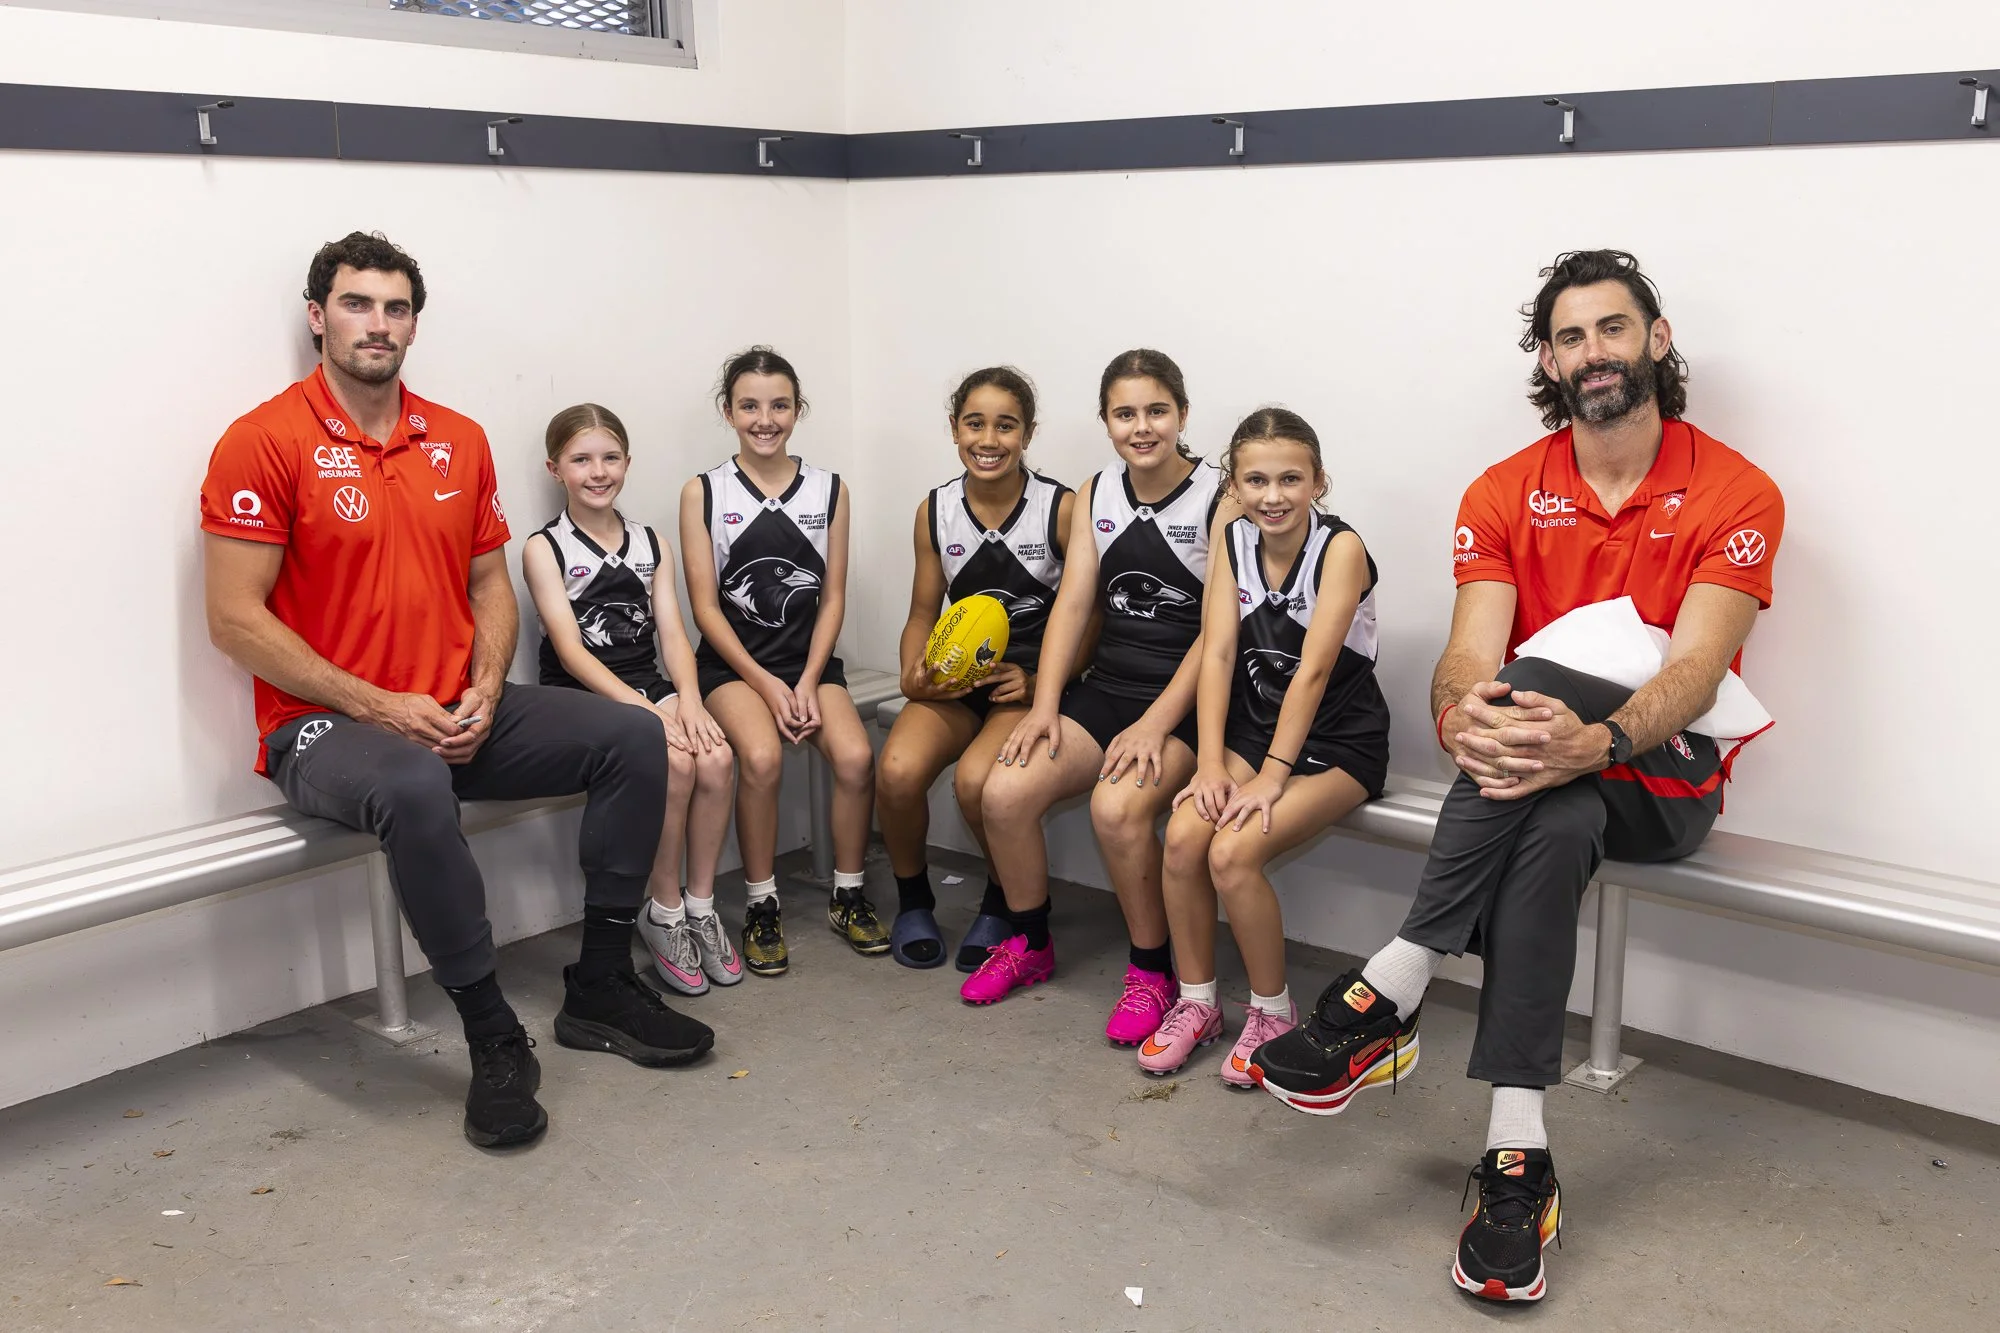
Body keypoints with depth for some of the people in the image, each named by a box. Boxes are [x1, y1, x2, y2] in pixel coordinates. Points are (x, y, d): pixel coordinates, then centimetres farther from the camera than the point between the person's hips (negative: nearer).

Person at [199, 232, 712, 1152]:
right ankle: (494, 1038, -23)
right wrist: (379, 708, -17)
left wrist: (484, 695, -5)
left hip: (459, 714, 6)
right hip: (324, 726, -6)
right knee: (415, 791, -39)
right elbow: (235, 620, -12)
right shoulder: (264, 443, -8)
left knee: (633, 740, -8)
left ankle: (598, 987, 0)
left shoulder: (458, 440, 10)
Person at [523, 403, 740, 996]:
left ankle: (700, 906, -8)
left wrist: (688, 698, -16)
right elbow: (570, 650, -11)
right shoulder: (544, 549, -1)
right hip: (581, 698, -4)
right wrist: (643, 711, -23)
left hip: (649, 685, 4)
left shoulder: (651, 545, 14)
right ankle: (665, 913, -11)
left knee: (717, 757, -24)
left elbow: (672, 633, 5)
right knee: (673, 763, -29)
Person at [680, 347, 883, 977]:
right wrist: (766, 685, -12)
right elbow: (705, 605, -3)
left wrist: (808, 683, -9)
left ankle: (849, 897, -2)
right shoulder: (703, 493, 1)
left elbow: (833, 597, 5)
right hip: (733, 661, -2)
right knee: (762, 756, -31)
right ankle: (761, 907, -12)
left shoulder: (829, 490, 7)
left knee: (855, 755, -24)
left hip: (809, 658, 2)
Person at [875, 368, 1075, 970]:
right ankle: (913, 900, 3)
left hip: (1034, 679, -3)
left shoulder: (1061, 508, -7)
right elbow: (922, 614, 13)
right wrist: (913, 676, -7)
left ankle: (1003, 902, 0)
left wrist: (1042, 681, -15)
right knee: (898, 770, -26)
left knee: (976, 779, -32)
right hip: (957, 676, 4)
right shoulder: (936, 511, 5)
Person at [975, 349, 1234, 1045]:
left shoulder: (1221, 499, -8)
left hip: (1186, 700, -5)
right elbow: (1072, 604, 6)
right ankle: (1030, 945, 11)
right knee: (1004, 792, -14)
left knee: (1116, 806, -31)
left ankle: (1153, 972, -8)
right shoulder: (1096, 494, 10)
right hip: (1107, 685, 6)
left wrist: (1155, 726, -19)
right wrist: (1045, 704, -7)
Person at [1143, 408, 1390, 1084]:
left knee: (1232, 853, -25)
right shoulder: (1233, 544, 1)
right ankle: (1196, 1002, 1)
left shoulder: (1340, 548, -15)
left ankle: (1273, 1011, -2)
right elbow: (1217, 654, -7)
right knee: (1184, 836, -20)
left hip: (1337, 743, -5)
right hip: (1251, 729, 5)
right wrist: (1211, 764, -16)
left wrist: (1273, 774, -25)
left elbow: (1313, 670, -21)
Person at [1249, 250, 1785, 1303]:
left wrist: (1593, 740, -40)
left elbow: (1694, 672, -18)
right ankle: (1516, 1155, -35)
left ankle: (1388, 994, -36)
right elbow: (1467, 660, -9)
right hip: (1543, 769, 2)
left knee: (1533, 682, -35)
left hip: (1665, 774, -2)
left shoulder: (1735, 496, -4)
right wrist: (1460, 715, -35)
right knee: (1549, 826, -36)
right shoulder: (1505, 495, 4)